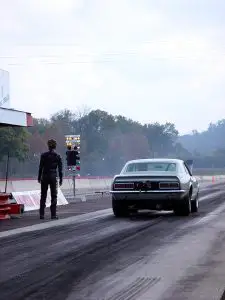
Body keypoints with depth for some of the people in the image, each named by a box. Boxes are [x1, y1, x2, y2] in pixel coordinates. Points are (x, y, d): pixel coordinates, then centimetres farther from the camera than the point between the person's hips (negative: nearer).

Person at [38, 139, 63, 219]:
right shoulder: (58, 156, 0)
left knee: (43, 196, 7)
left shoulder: (44, 155, -1)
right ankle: (53, 214, 1)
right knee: (54, 196, 5)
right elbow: (60, 168, 0)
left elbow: (41, 167, -1)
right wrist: (61, 179, 5)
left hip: (45, 176, 1)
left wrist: (39, 177, 6)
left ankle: (42, 214, 4)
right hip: (53, 176, -1)